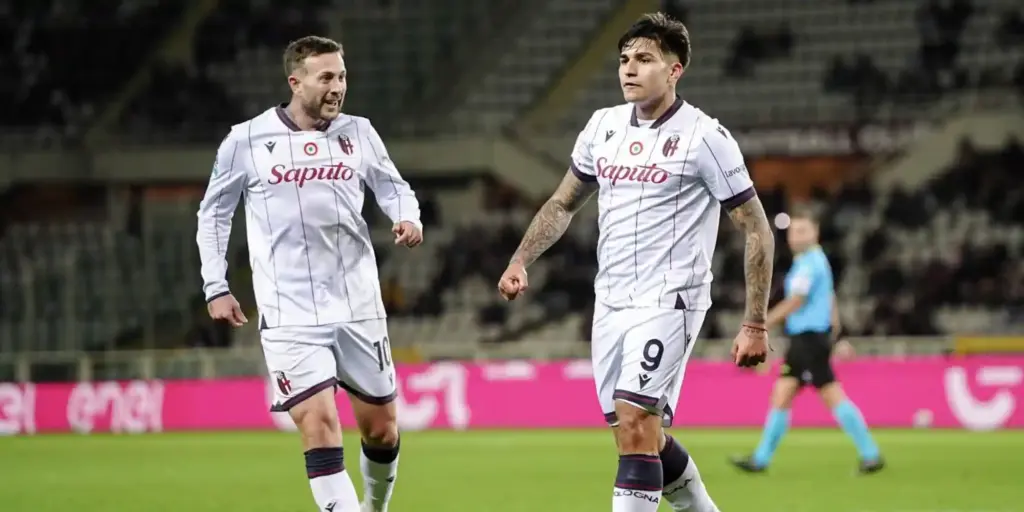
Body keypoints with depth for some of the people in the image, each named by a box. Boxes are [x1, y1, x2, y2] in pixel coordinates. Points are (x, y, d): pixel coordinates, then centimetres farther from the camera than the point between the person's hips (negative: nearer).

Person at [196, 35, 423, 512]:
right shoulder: (246, 141, -3)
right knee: (319, 426, -16)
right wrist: (215, 286, 4)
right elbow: (213, 212, 9)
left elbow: (393, 187, 14)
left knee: (382, 429, 11)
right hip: (290, 315, -3)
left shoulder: (358, 133, 3)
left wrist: (408, 217, -9)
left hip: (359, 307, 3)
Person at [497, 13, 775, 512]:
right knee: (644, 439, 12)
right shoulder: (603, 125, 8)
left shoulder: (704, 137, -10)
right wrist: (520, 261, 6)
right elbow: (563, 203, 22)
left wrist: (755, 325, -11)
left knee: (634, 424, -19)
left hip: (668, 302, -7)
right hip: (610, 300, 7)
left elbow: (758, 231, -7)